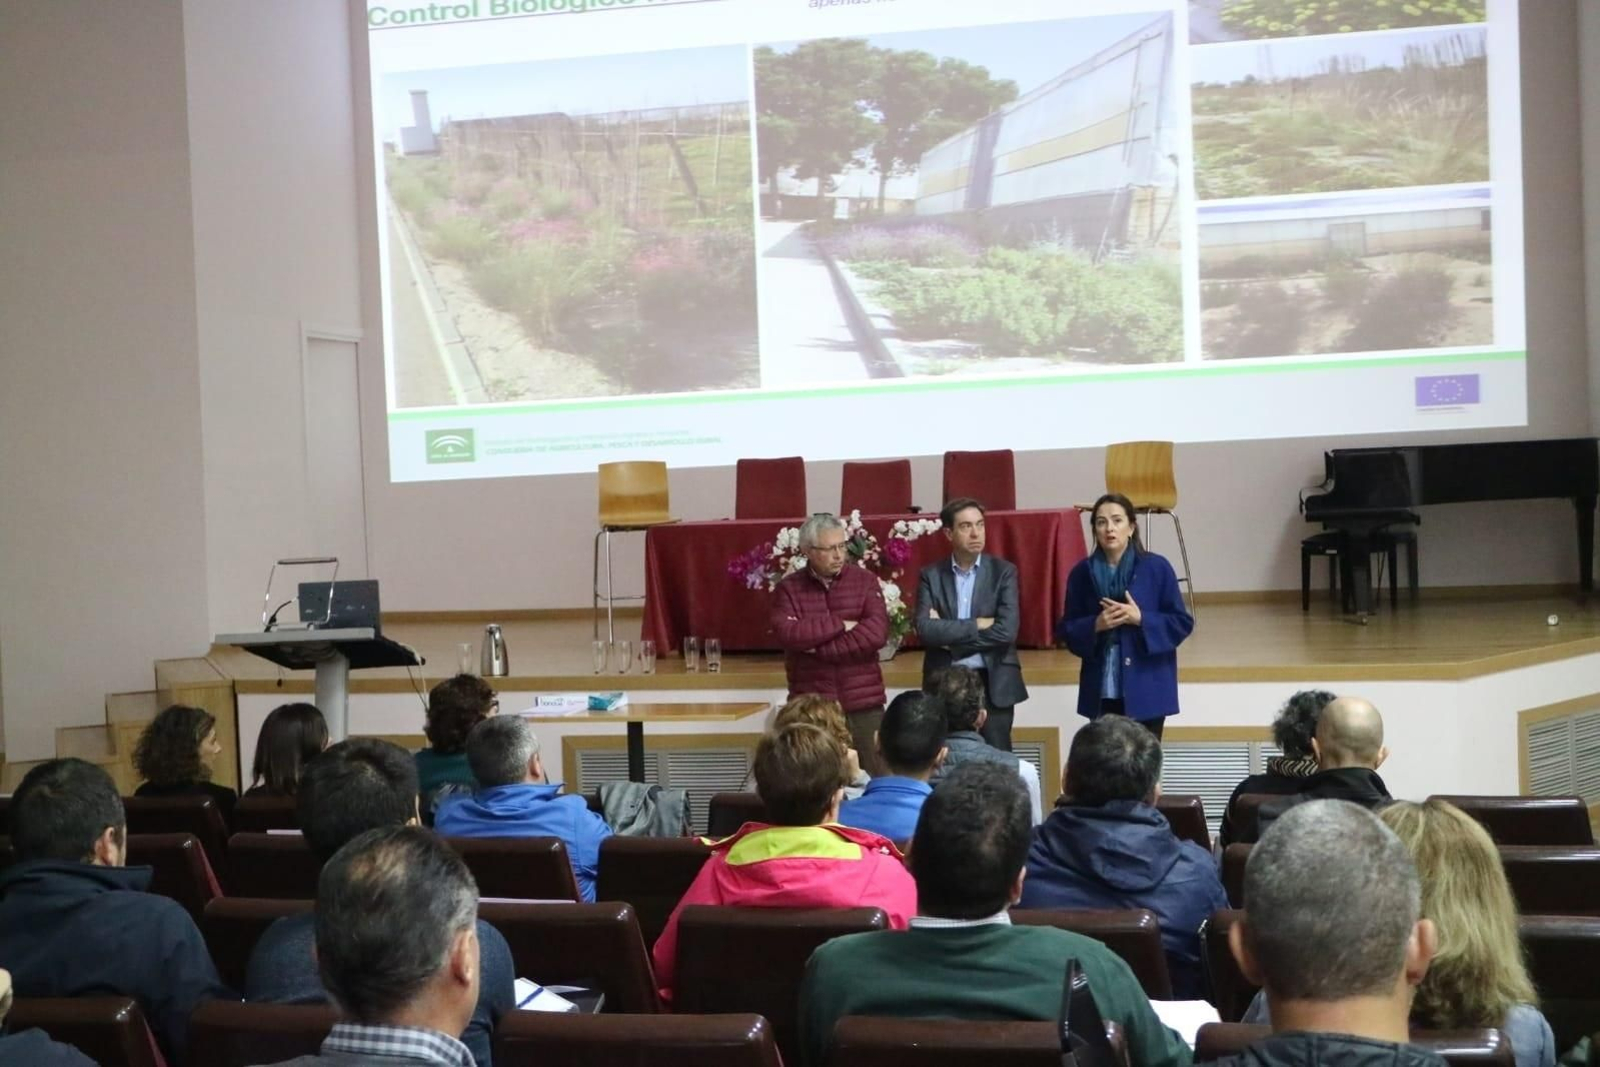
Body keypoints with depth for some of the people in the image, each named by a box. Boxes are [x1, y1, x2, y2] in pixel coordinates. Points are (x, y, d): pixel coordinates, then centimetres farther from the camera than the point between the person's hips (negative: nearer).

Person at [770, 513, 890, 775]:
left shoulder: (865, 581, 3)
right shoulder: (788, 589, 3)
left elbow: (876, 634, -11)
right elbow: (788, 634, -14)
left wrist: (817, 648, -12)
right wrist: (840, 625, -12)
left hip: (864, 705, 0)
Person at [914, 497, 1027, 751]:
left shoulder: (1003, 571, 2)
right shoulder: (931, 575, 4)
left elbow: (1007, 631, -11)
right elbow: (925, 629, -10)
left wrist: (949, 636, -8)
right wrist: (977, 624, -13)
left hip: (994, 685, 0)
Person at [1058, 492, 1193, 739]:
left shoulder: (1157, 568, -4)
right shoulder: (1082, 573, 2)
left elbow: (1182, 623, -2)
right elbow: (1066, 630, 6)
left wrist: (1140, 619, -17)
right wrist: (1095, 625, -13)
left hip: (1146, 688, -2)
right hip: (1101, 690, 2)